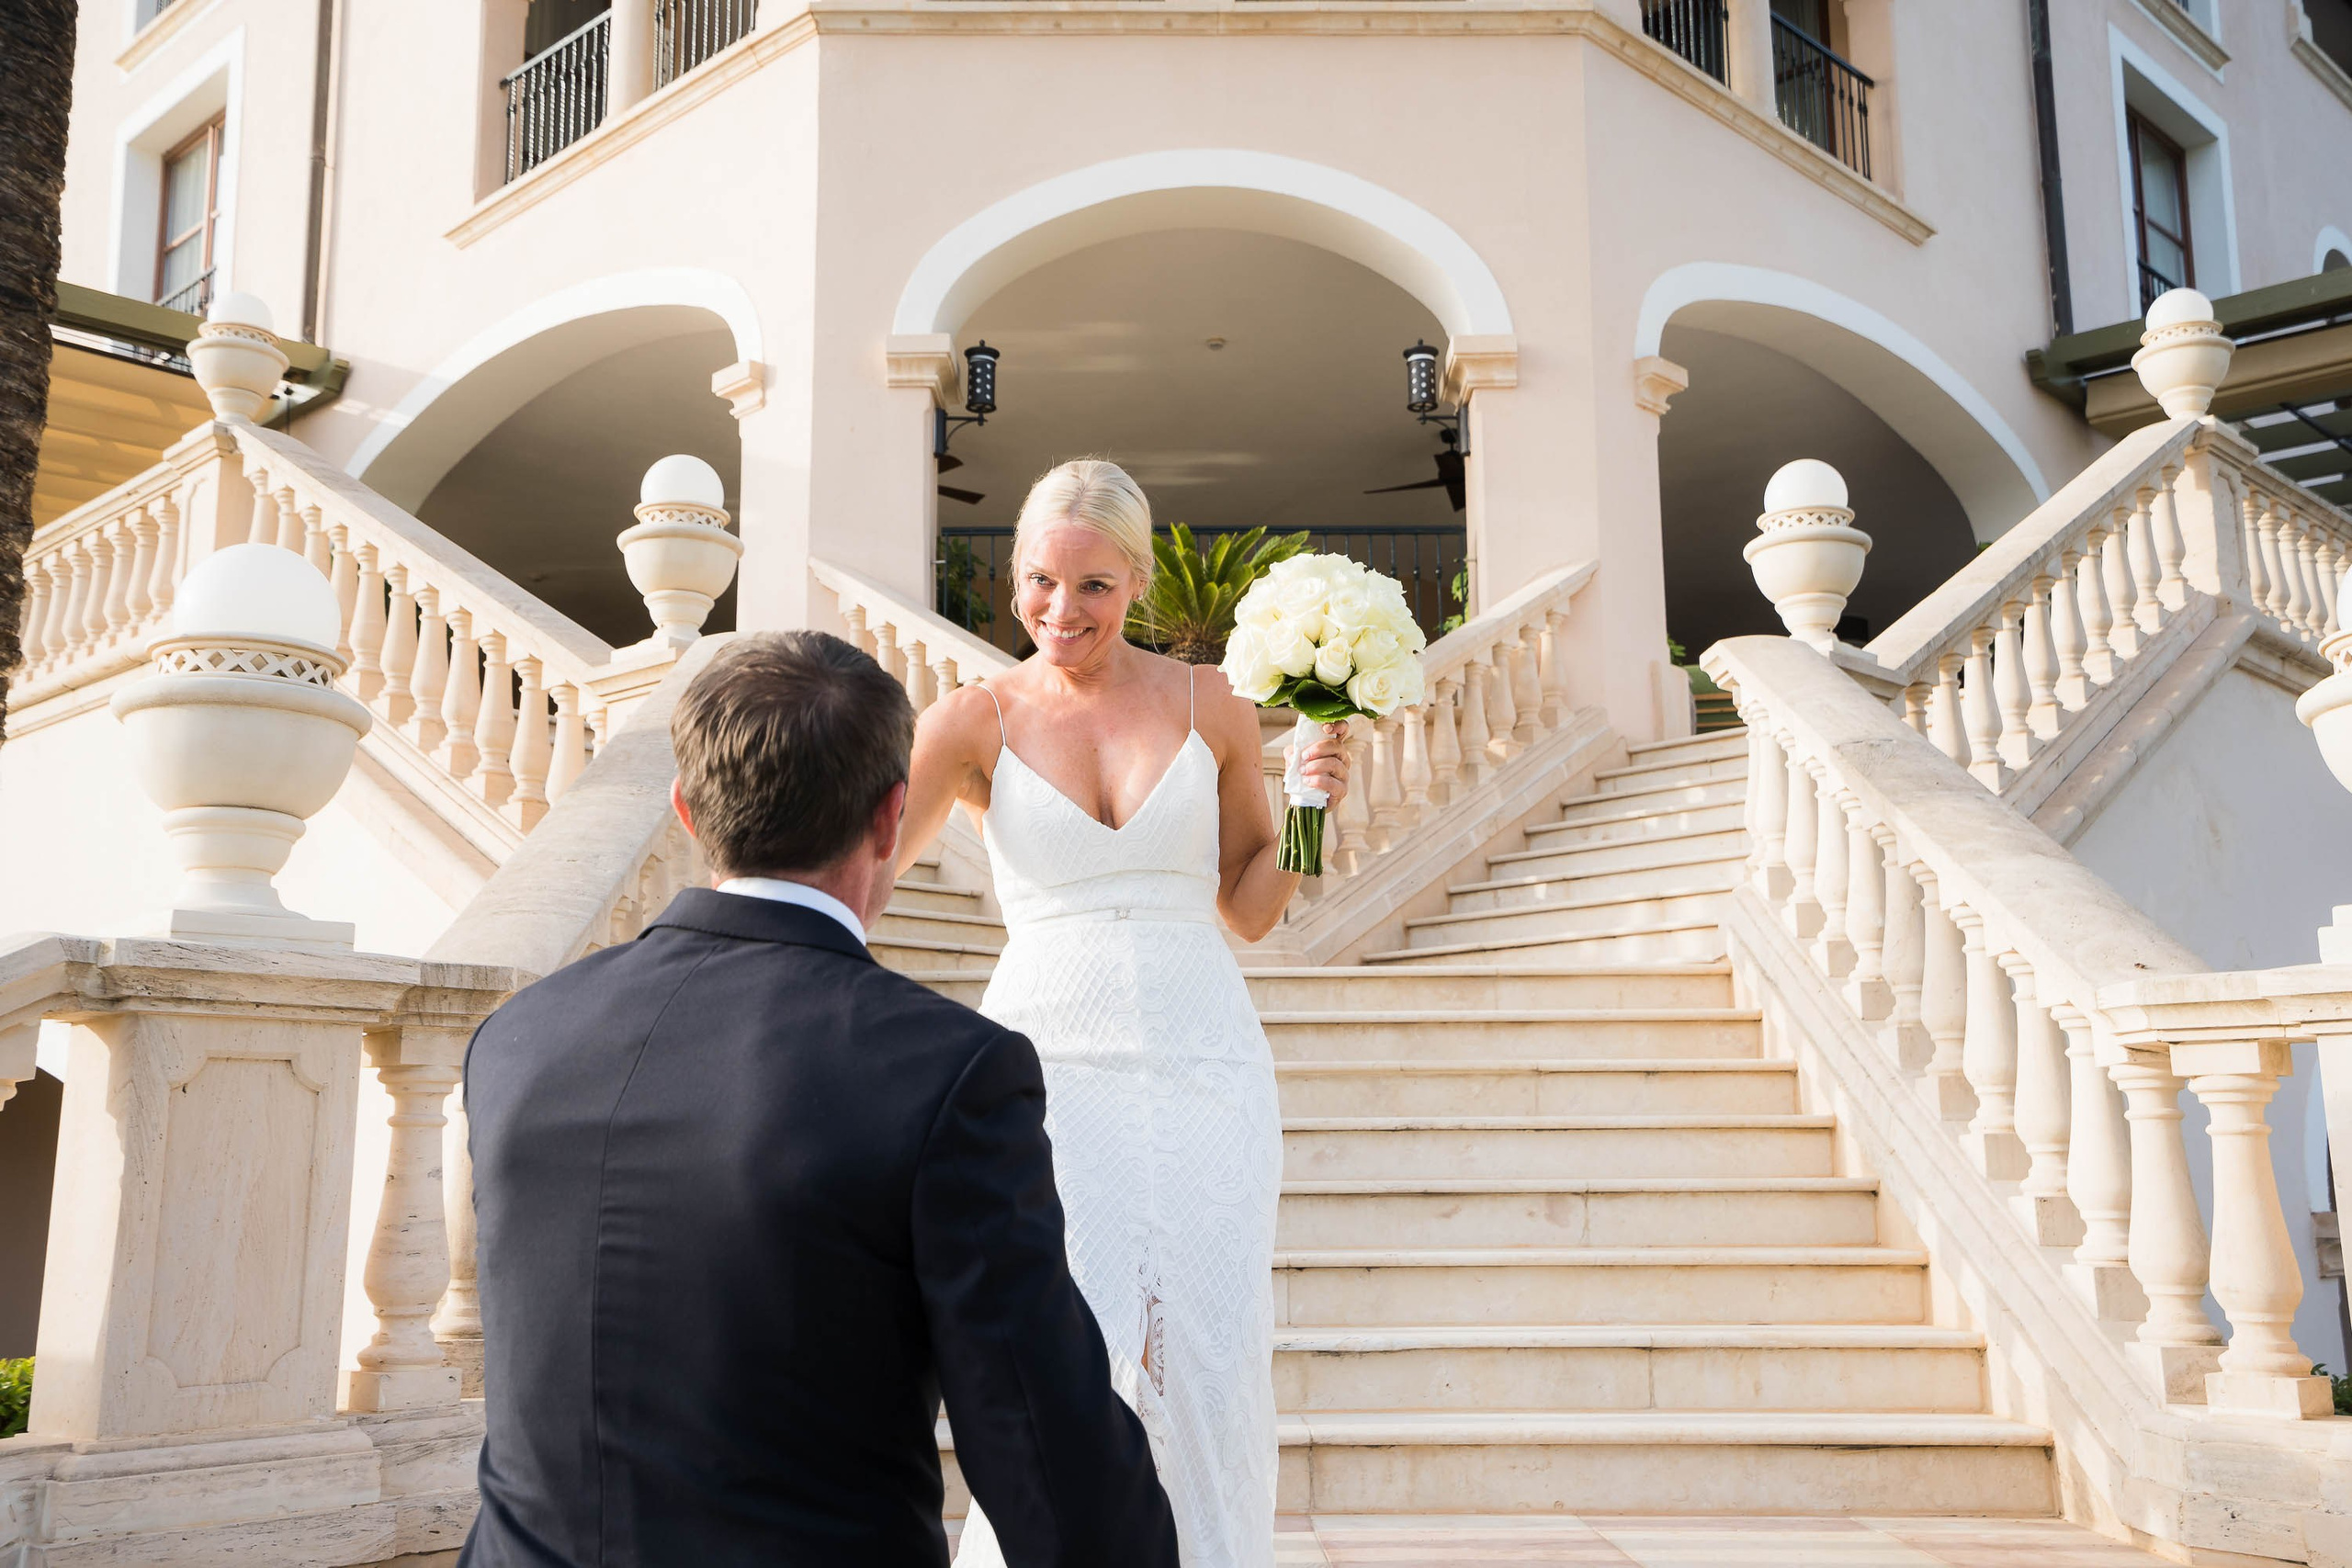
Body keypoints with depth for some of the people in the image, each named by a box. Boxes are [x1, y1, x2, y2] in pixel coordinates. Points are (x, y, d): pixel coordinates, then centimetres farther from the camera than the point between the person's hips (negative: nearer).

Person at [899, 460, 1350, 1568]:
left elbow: (1248, 909, 12)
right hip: (1046, 1061, -1)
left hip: (1200, 1063, 1)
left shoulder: (1211, 706, 6)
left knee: (1203, 1368, 2)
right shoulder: (977, 720, 2)